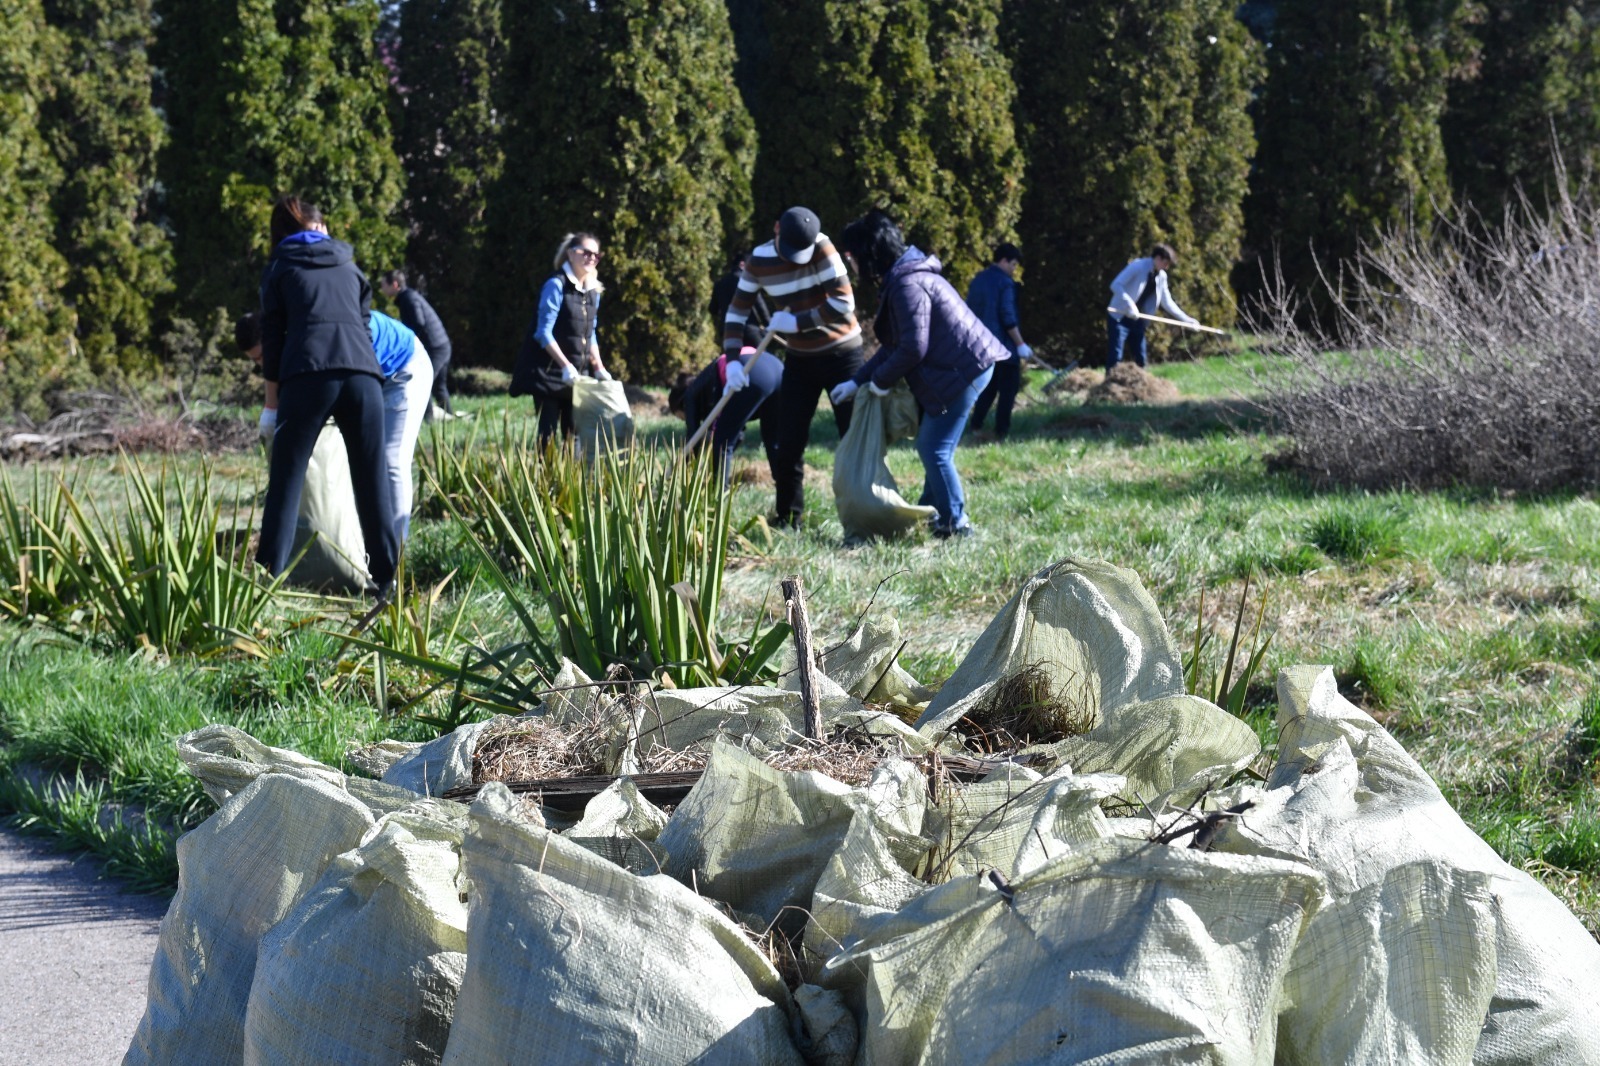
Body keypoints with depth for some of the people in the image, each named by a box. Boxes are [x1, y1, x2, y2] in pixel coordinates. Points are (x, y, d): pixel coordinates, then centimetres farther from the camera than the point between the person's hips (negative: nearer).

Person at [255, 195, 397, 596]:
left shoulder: (281, 267, 20)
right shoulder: (348, 266, 28)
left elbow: (272, 331, 16)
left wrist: (275, 382, 22)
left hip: (306, 373, -2)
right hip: (362, 370, 2)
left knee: (285, 481, 0)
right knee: (373, 481, 7)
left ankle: (268, 580, -6)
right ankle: (387, 580, 6)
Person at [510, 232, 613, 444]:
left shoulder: (593, 290, 10)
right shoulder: (556, 285, -12)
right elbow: (544, 332, -16)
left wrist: (598, 367, 5)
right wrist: (565, 366, -23)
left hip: (577, 374, 7)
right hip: (549, 369, -7)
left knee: (574, 430, 4)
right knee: (548, 429, -8)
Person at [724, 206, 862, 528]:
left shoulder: (821, 248, -18)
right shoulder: (758, 261, -7)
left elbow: (843, 303, -23)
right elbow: (738, 310, -1)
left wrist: (795, 322, -22)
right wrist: (733, 359, -13)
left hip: (841, 354, -4)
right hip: (800, 359, 4)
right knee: (788, 442, 2)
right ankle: (787, 518, 14)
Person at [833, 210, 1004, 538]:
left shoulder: (907, 284, -20)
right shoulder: (899, 278, 14)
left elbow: (912, 349, -24)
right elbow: (894, 345, 20)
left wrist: (880, 380, -8)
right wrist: (857, 381, 18)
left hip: (963, 370, -11)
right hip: (962, 365, 11)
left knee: (934, 449, -6)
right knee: (933, 446, 18)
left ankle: (955, 524, 1)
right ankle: (933, 514, 27)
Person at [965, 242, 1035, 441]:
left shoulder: (977, 281, 11)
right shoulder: (1005, 282, -12)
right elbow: (1008, 317, -17)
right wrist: (1020, 344, -13)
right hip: (1003, 345, -7)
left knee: (988, 387, 16)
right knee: (1008, 389, 0)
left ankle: (975, 427, 11)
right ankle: (1001, 432, -3)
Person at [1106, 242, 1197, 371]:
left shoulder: (1161, 277, 7)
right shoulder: (1138, 266, -15)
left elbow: (1167, 302, 14)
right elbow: (1116, 285, -21)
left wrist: (1186, 319, 7)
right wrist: (1130, 305, -31)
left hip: (1137, 320, 7)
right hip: (1119, 317, -7)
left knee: (1142, 360, 6)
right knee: (1115, 358, -12)